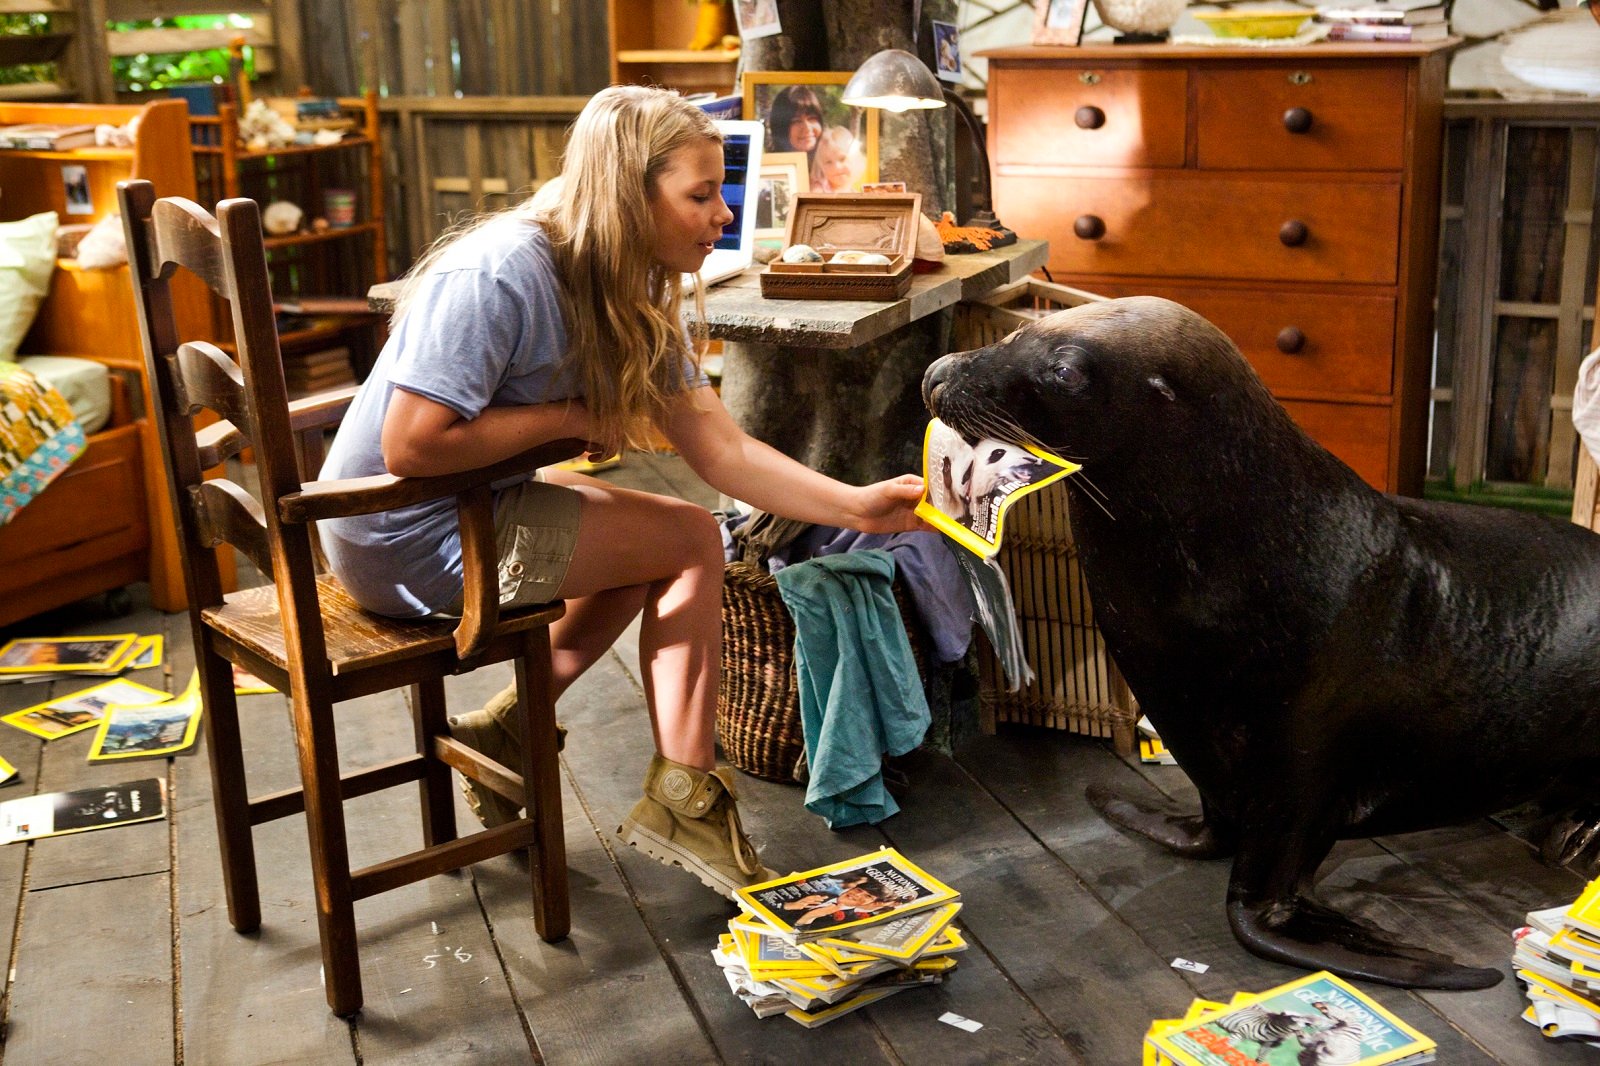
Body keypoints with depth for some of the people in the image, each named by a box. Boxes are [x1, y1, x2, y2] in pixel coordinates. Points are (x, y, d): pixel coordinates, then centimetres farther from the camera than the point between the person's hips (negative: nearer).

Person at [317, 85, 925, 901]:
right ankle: (683, 799, 4)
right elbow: (411, 447, -29)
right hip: (406, 537, -9)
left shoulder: (637, 298, 3)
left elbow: (721, 449, -2)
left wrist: (858, 505, -12)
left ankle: (502, 729, 15)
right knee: (692, 541, -5)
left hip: (467, 512, 9)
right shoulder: (502, 271, -24)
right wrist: (567, 418, -19)